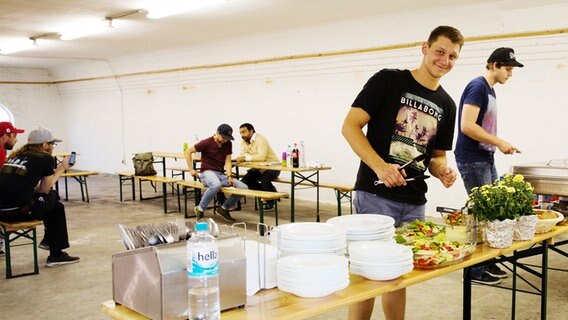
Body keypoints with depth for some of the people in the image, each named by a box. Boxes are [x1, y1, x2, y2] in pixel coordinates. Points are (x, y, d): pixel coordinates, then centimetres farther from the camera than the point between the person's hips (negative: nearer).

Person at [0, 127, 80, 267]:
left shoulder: (16, 155, 19)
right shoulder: (45, 158, -1)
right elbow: (44, 190, 6)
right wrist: (61, 169, 17)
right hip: (18, 211, -7)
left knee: (51, 197, 28)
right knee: (57, 207, 20)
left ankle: (49, 239, 42)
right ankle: (56, 255, 22)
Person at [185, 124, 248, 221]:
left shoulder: (228, 144, 6)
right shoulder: (207, 143, -9)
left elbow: (227, 162, 3)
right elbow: (187, 152, -5)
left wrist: (229, 176, -14)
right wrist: (191, 169, -6)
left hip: (221, 174, 6)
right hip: (207, 173, -6)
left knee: (243, 188, -13)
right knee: (216, 185, -42)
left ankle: (223, 209, 5)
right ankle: (200, 209, -21)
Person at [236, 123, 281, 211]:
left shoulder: (260, 139, -22)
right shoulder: (244, 141, 2)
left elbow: (261, 157, -36)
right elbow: (243, 155, -10)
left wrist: (245, 157, -36)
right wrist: (241, 158, -34)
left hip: (272, 167, -8)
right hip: (258, 168, 8)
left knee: (264, 179, -33)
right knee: (245, 180, -7)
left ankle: (270, 202, -7)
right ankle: (268, 191, 8)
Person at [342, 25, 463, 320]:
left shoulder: (446, 105, 13)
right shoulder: (388, 80, -4)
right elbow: (350, 126, -10)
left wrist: (442, 170, -3)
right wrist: (380, 166, -22)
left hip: (414, 202, 6)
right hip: (376, 194, -5)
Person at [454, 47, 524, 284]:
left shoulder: (490, 90, 14)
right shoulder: (477, 87, -14)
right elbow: (467, 126, -23)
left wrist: (500, 145, 7)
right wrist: (500, 142, -17)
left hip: (486, 159, 9)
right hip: (472, 160, -9)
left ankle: (487, 262, 24)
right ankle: (474, 268, 7)